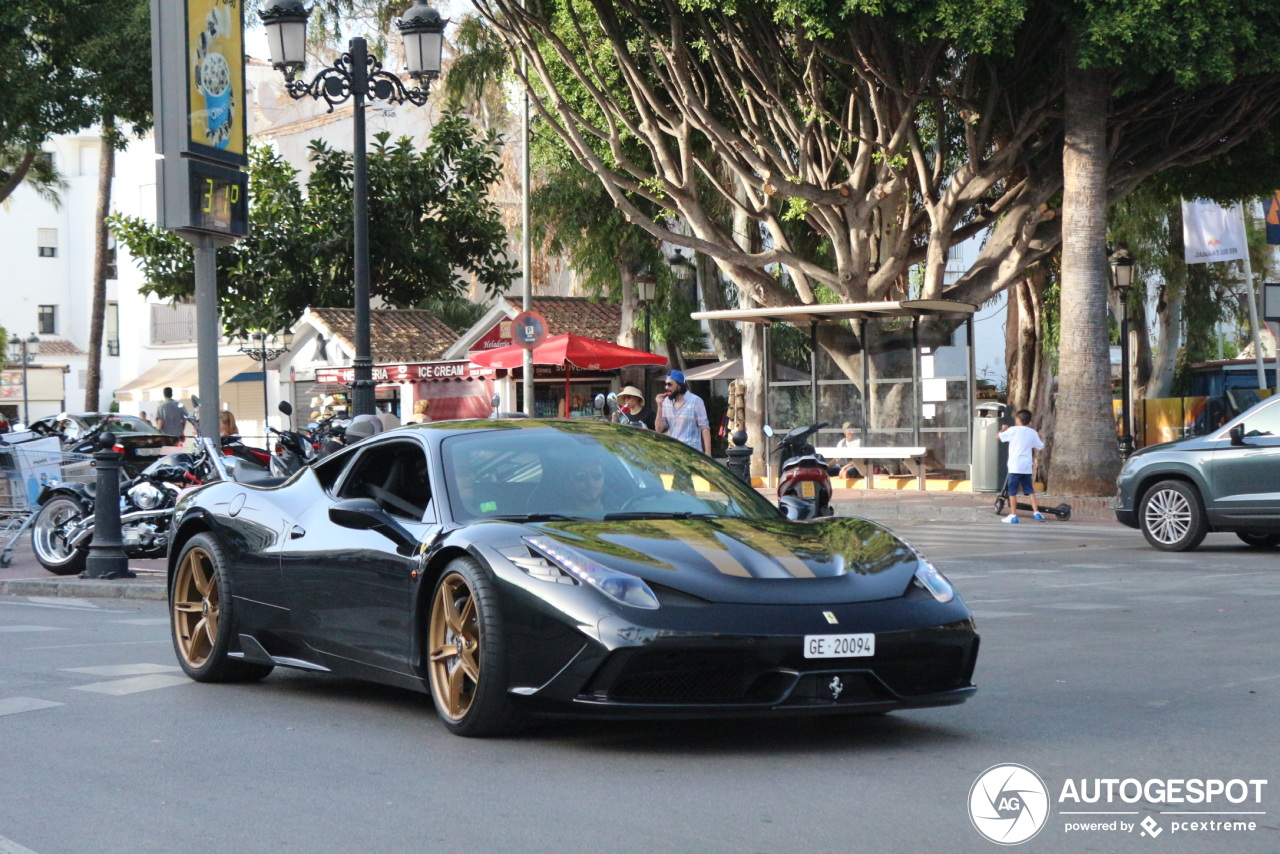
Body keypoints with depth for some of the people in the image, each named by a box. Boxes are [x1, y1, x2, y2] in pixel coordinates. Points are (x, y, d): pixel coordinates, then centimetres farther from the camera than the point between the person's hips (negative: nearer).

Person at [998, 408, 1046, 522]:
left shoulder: (1013, 430, -5)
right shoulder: (1032, 433, 7)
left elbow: (998, 437, -3)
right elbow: (1041, 447, 15)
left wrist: (1003, 429, 16)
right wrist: (1040, 438, 34)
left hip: (1015, 466, -4)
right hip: (1027, 467, 4)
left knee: (1012, 491, 1)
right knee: (1030, 490, 13)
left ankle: (1013, 515, 0)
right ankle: (1036, 512, 7)